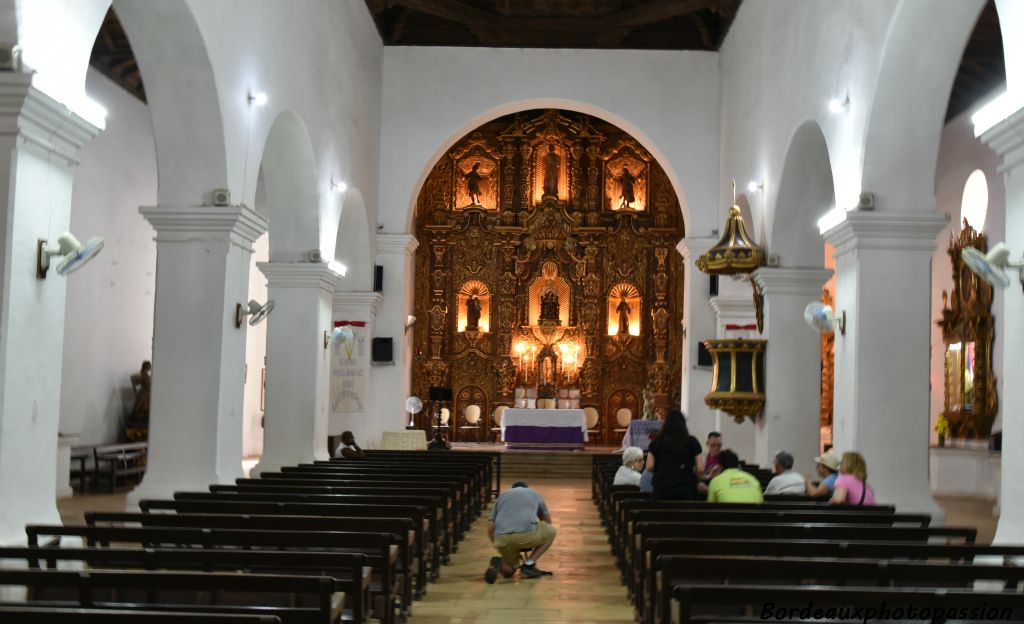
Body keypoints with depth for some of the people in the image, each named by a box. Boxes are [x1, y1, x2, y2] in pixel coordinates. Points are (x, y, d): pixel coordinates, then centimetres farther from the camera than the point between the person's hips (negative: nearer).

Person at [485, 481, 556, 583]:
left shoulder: (502, 496, 31)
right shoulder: (534, 494, 29)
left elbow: (490, 528, 22)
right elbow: (547, 520, 40)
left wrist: (497, 545, 38)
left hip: (501, 538, 3)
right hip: (526, 534, -3)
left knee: (508, 571, 29)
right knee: (550, 532, 29)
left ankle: (499, 564, -7)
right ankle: (529, 565, 13)